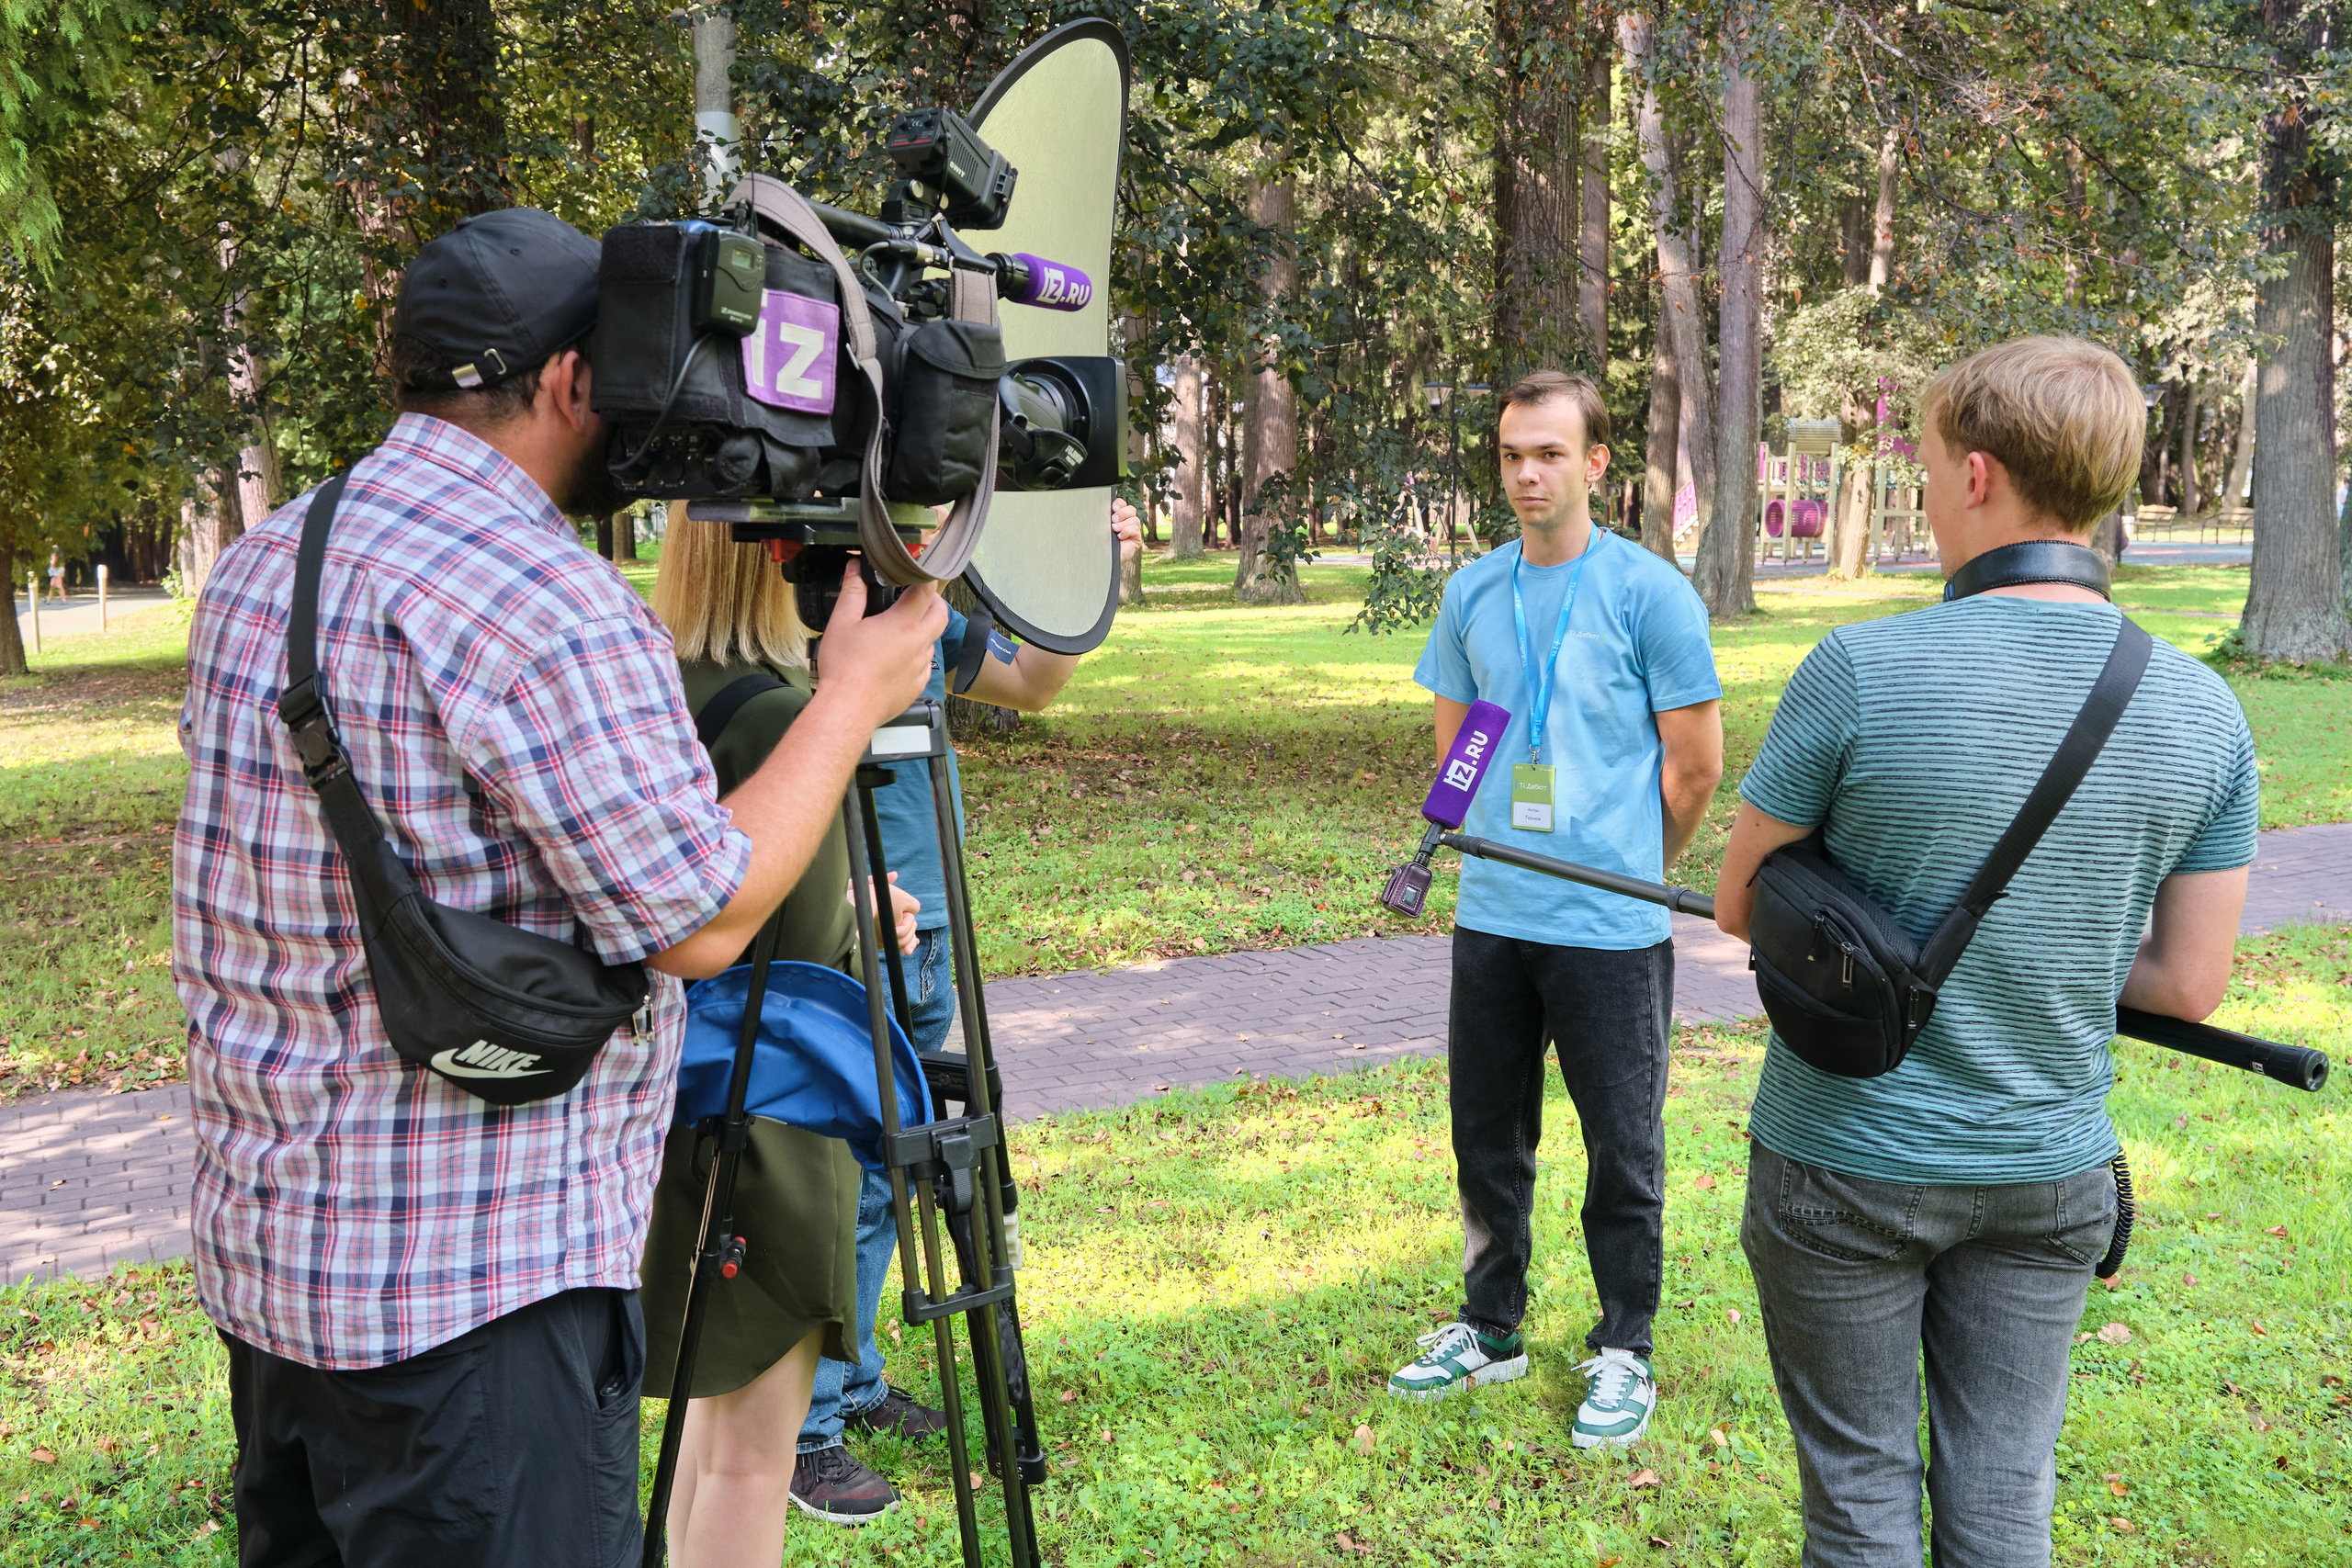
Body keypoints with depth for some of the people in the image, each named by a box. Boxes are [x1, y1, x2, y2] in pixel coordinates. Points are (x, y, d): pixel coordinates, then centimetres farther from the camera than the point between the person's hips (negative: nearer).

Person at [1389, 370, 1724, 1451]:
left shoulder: (1650, 593, -8)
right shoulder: (1472, 595, 6)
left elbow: (1695, 764, -3)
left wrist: (1629, 866, 8)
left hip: (1612, 927, -5)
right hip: (1491, 916, 5)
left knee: (1623, 1150, 7)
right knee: (1487, 1138, 15)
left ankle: (1623, 1351, 23)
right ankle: (1490, 1330, 31)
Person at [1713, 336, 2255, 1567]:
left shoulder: (1862, 669, -19)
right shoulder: (2203, 710, -6)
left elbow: (1739, 905, -8)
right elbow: (2189, 988, -1)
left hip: (1848, 1166, -4)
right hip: (2050, 1177, 4)